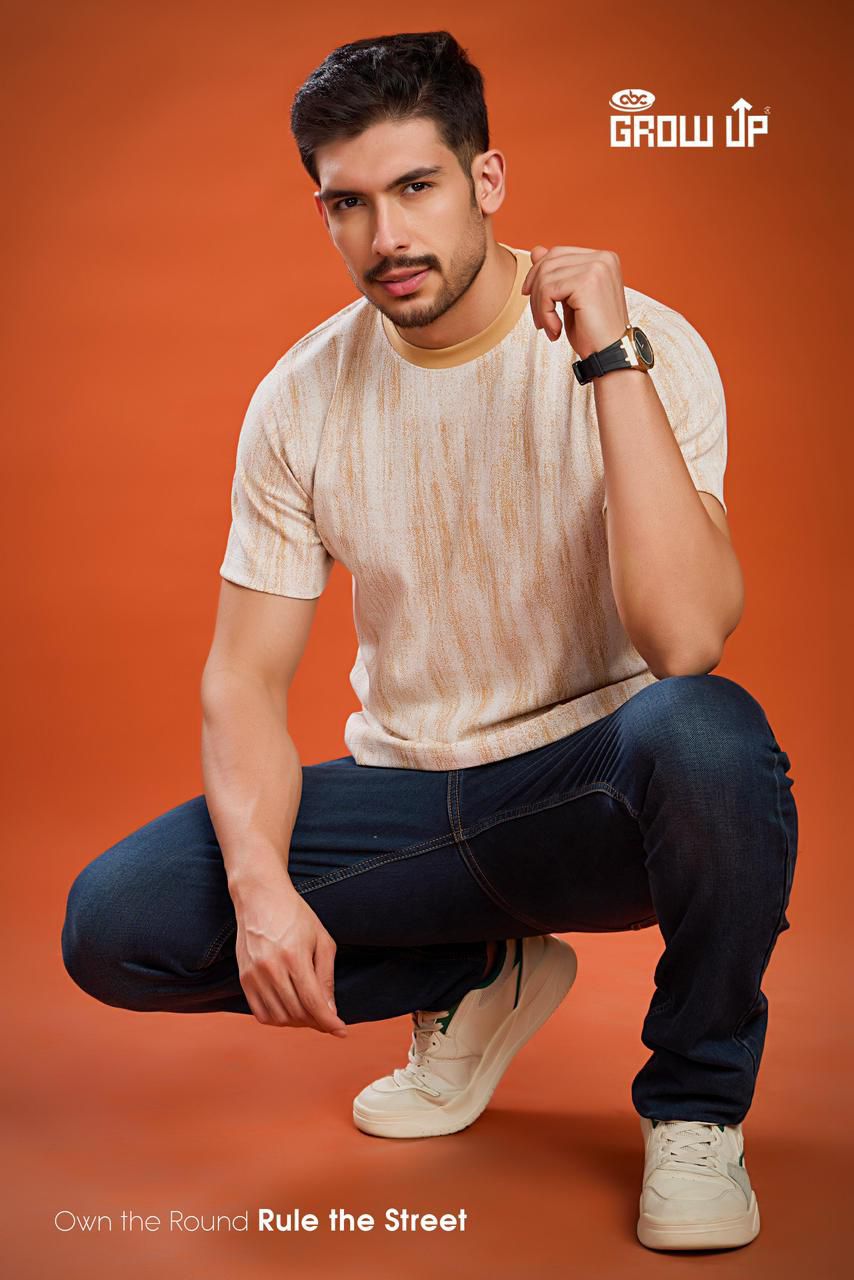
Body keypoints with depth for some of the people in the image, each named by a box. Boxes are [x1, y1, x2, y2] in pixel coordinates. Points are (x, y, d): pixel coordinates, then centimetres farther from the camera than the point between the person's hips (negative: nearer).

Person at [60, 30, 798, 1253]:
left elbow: (687, 643, -28)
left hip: (595, 788, -3)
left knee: (708, 734, -39)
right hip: (409, 797, 4)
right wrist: (259, 879, -20)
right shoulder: (300, 398, -3)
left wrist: (611, 358, -31)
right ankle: (479, 980, 10)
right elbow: (246, 676, -2)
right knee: (114, 922, -16)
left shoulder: (648, 346, -14)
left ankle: (695, 1104, -7)